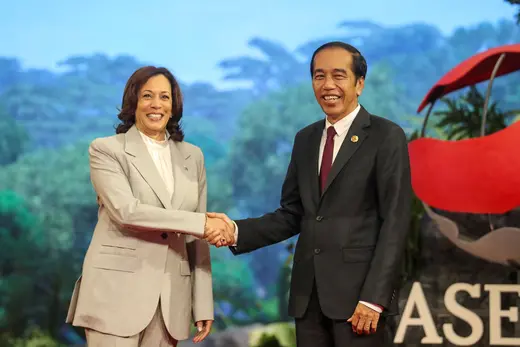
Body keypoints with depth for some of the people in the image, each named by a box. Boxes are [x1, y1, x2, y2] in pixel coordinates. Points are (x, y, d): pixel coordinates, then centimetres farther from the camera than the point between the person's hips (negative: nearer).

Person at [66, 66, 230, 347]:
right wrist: (201, 222, -17)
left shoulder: (192, 156, 13)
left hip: (170, 300, 4)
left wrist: (203, 305, 6)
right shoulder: (106, 150, 0)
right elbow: (126, 211, -16)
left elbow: (196, 238, 12)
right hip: (117, 293, -4)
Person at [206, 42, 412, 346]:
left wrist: (374, 298, -16)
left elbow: (395, 222, -9)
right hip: (308, 294, 5)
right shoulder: (305, 139, 14)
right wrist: (237, 231, -4)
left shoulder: (387, 137, -4)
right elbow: (292, 215, 12)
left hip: (358, 290, -5)